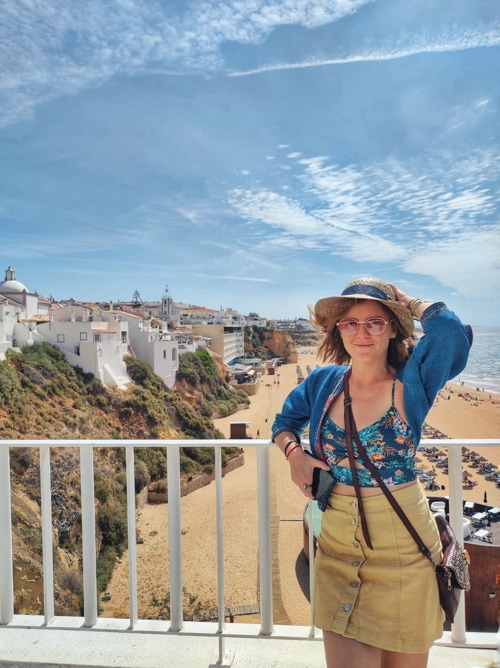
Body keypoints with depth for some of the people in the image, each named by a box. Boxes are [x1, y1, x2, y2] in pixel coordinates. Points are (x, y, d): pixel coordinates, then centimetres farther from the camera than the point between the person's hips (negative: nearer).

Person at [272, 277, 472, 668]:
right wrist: (294, 452, -6)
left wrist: (409, 302, -13)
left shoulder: (411, 382, -12)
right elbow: (285, 422, 14)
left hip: (402, 550, -1)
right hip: (338, 545, 2)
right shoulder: (323, 382, -3)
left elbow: (452, 332, -31)